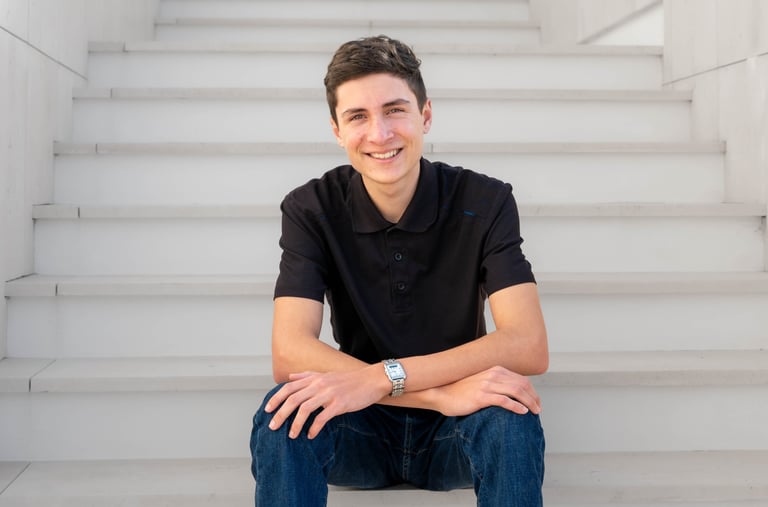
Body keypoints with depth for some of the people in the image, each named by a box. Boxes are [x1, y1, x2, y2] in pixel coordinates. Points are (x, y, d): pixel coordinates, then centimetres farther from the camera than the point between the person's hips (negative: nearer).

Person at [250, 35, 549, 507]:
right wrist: (443, 393, -34)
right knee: (285, 413, -31)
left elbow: (529, 347, -22)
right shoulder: (310, 209, -11)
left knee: (510, 418, -33)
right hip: (362, 431, 1)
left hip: (453, 434, 0)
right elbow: (289, 353, -22)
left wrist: (380, 378, -34)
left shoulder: (485, 202, -12)